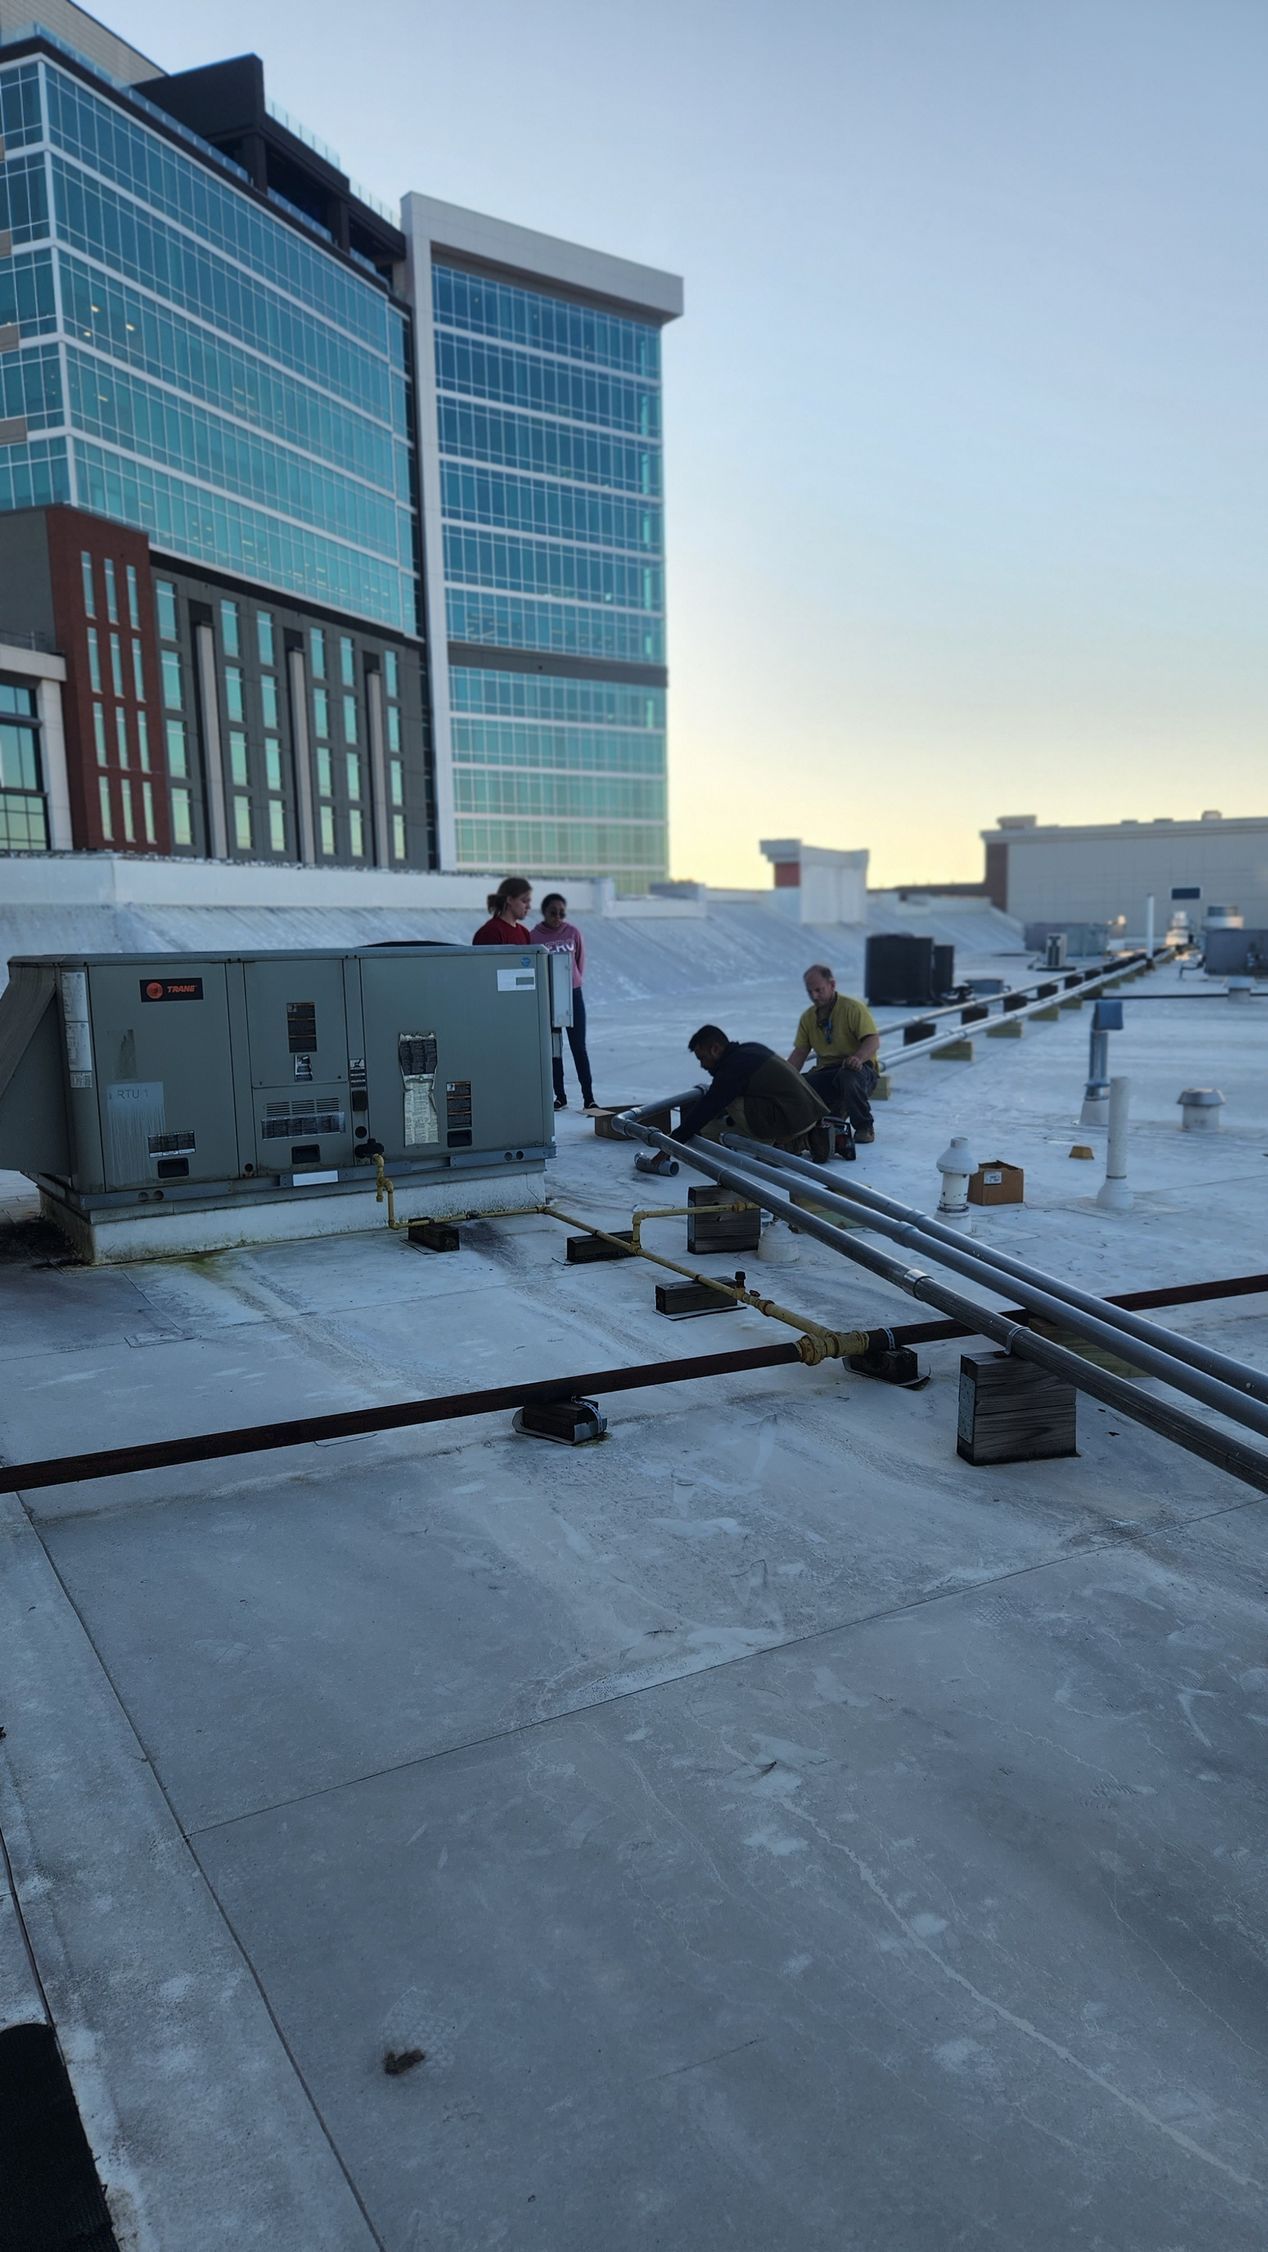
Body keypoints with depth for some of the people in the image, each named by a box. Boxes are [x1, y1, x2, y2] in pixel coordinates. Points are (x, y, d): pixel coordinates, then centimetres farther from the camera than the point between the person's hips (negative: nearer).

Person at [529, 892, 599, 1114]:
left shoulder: (573, 933, -2)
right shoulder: (534, 936, -7)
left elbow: (580, 962, 8)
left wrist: (573, 982, 8)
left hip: (573, 995, 0)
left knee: (579, 1047, 0)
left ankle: (588, 1098, 2)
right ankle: (560, 1097, 15)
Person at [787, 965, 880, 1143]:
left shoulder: (854, 1008, -7)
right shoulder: (808, 1017, 12)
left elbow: (873, 1040, -17)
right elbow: (799, 1052, 9)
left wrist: (858, 1058, -39)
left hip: (859, 1068, -5)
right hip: (825, 1071, 5)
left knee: (848, 1076, -43)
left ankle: (865, 1127, -18)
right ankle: (836, 1112, 7)